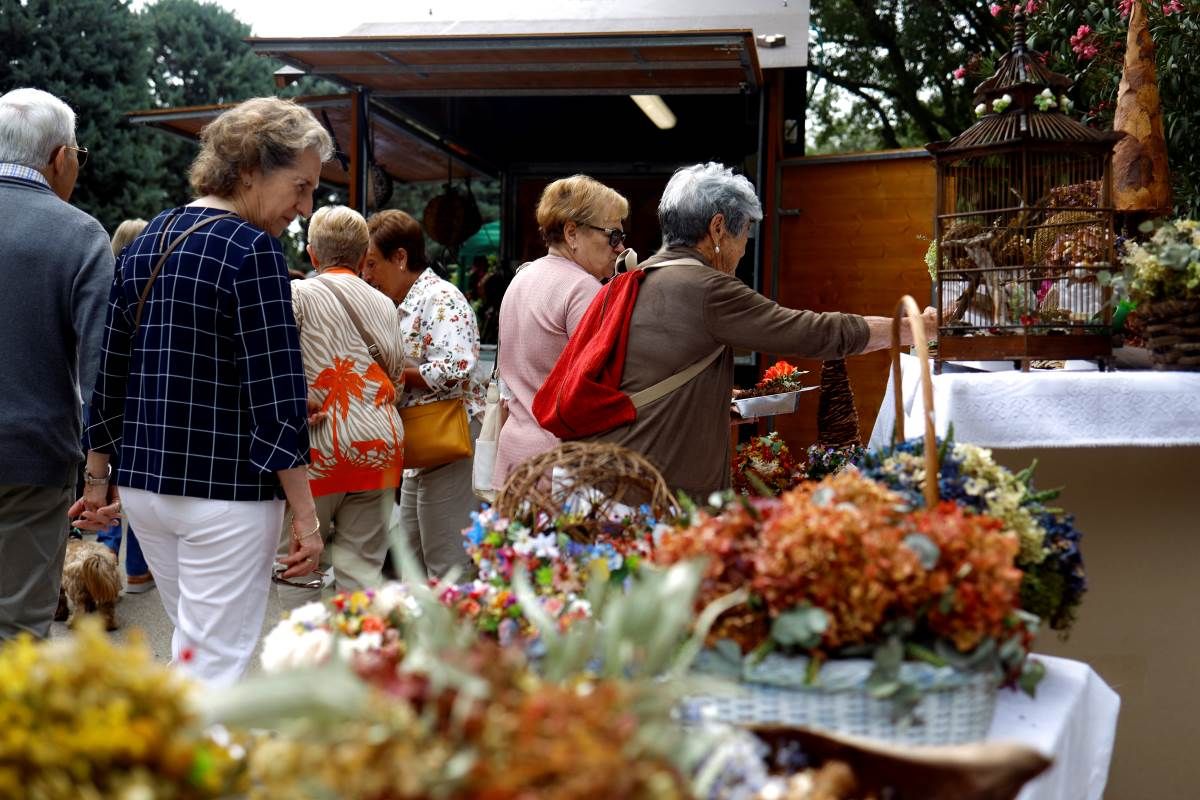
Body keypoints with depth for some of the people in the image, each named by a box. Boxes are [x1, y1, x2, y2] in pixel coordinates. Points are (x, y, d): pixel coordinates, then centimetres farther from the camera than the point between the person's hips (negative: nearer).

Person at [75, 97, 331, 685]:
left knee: (190, 645, 22)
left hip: (143, 482, 8)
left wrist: (97, 479, 19)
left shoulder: (145, 241, 9)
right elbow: (275, 390, -17)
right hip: (225, 488, -8)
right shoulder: (252, 249, -13)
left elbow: (109, 369, 12)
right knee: (217, 665, 1)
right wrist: (305, 514, -15)